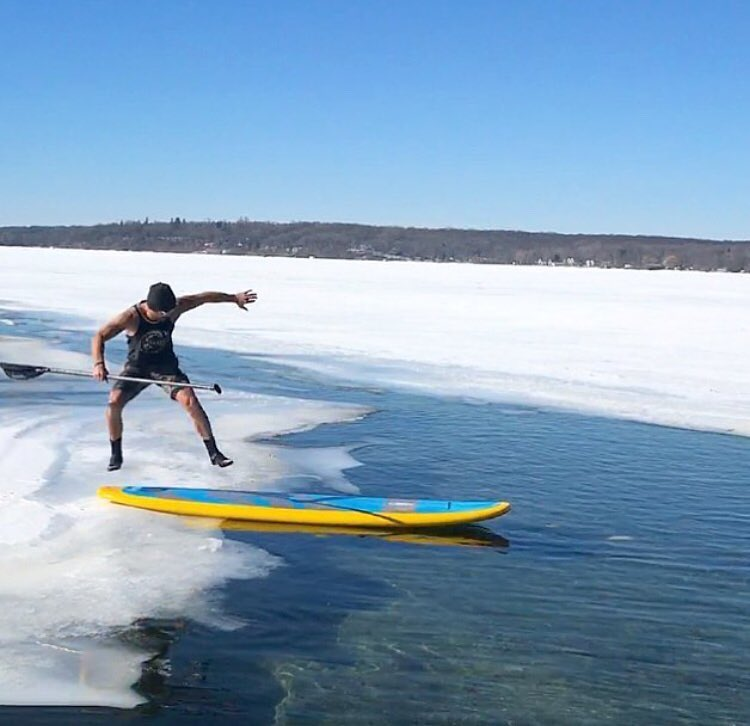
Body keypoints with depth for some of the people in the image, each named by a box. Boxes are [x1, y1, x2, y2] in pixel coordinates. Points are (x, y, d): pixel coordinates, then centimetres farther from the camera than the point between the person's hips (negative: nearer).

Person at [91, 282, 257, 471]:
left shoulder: (175, 308, -17)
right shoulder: (131, 317, -25)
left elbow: (204, 297, -3)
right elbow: (99, 337, -21)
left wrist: (234, 298, 7)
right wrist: (99, 364, -37)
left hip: (166, 366, 1)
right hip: (137, 367, -1)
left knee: (190, 400, -19)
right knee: (114, 402, -23)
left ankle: (214, 453, -9)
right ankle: (116, 454, -1)